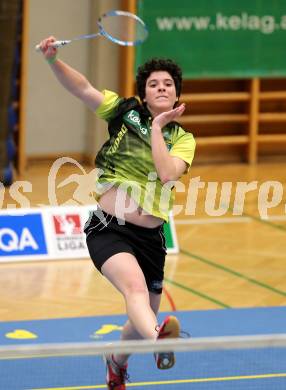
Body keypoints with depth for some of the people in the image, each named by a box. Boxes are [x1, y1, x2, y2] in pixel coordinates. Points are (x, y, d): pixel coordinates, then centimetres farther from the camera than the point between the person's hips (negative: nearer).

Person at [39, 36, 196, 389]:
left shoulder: (183, 139, 7)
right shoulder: (126, 112, 5)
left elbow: (168, 173, -13)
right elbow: (82, 88, -6)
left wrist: (157, 127, -8)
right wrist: (53, 59, -21)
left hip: (149, 237, 4)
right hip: (108, 228, -4)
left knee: (142, 319, 15)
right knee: (135, 287, -33)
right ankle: (159, 339, -64)